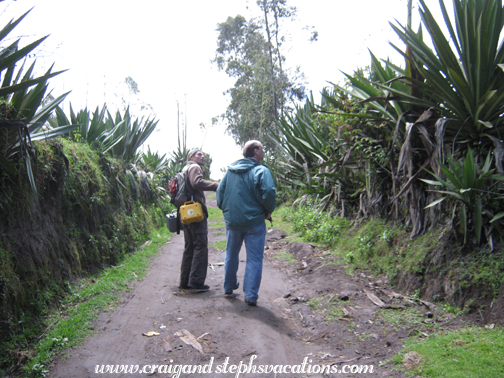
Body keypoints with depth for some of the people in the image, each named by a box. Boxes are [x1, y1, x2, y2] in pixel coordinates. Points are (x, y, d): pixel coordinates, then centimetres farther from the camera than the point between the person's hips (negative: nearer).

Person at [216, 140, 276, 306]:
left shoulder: (230, 170, 8)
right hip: (254, 221, -5)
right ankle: (251, 295, 1)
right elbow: (269, 193, -22)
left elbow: (220, 191, 10)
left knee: (231, 255, 22)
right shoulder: (261, 170, -11)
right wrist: (269, 211, -6)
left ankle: (229, 286, 36)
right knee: (254, 259, 2)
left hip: (232, 221, 6)